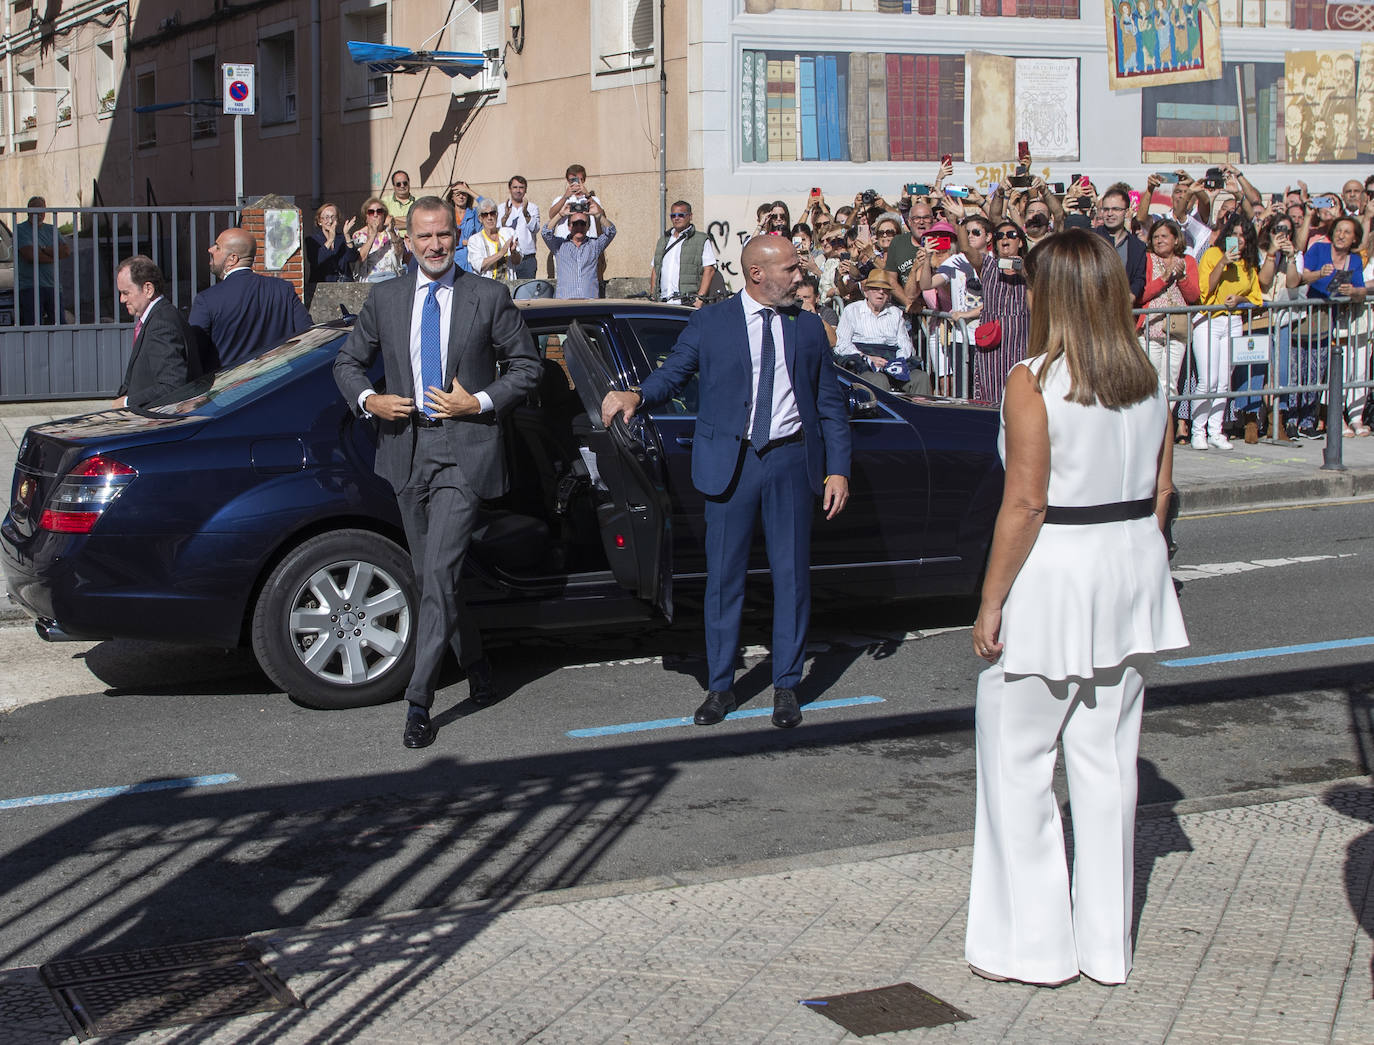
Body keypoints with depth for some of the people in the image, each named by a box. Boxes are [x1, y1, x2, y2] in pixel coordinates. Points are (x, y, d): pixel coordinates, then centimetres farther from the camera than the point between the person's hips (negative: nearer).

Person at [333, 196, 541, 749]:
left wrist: (480, 402, -9)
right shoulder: (385, 298, 9)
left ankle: (418, 700, -14)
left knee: (440, 573, -15)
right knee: (430, 575, 13)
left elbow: (527, 365, 5)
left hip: (463, 448, -4)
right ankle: (474, 661, 35)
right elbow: (347, 361, 17)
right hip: (407, 446, 4)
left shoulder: (490, 297, 1)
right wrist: (368, 399, -4)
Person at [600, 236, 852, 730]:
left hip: (791, 458, 2)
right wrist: (635, 396, -21)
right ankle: (720, 686, 13)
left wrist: (838, 469, 3)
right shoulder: (710, 322, 4)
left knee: (792, 575, 4)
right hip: (731, 461, -1)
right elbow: (672, 373, 1)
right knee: (724, 576, 3)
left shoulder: (808, 327, 9)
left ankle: (786, 686, 15)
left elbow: (831, 405, 10)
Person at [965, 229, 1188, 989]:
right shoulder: (1147, 379, 4)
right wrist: (1131, 562, 18)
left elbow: (1025, 503, -17)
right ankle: (1106, 944, 21)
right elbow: (1161, 489, 8)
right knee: (1106, 760, 13)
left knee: (1016, 763, 6)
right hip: (1130, 568, 7)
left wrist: (990, 601, -11)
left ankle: (1033, 943, 12)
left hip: (1052, 574, -7)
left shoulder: (1033, 381, -15)